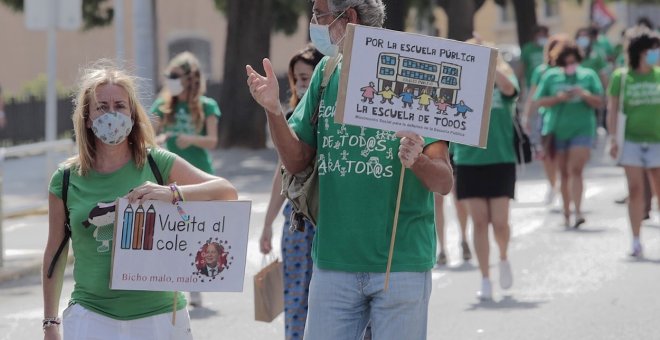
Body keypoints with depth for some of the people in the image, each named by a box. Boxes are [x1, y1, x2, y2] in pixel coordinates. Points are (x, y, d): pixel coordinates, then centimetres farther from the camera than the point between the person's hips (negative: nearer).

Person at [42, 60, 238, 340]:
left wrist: (173, 193, -23)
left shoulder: (157, 164, 0)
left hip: (160, 315, 0)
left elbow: (227, 192, -7)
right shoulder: (66, 179, 1)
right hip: (92, 316, 0)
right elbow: (55, 253, 10)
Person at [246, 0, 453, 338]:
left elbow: (444, 183, -9)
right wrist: (273, 110, -8)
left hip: (401, 263, -4)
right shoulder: (327, 72, 7)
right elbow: (297, 161, 8)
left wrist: (417, 161, -31)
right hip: (333, 262, 4)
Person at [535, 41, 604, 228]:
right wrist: (558, 98, -13)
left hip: (582, 129, -2)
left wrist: (586, 95, -16)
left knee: (576, 170, -14)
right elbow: (540, 101, 3)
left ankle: (578, 212, -20)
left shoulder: (588, 76, 4)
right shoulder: (551, 76, 5)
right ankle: (566, 213, 16)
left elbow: (599, 102, 3)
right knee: (564, 173, 7)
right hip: (557, 129, 2)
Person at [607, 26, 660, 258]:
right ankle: (636, 242, 8)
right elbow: (613, 109, 3)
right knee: (635, 190, 1)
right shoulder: (621, 77, 0)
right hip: (632, 141, 0)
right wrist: (613, 139, -2)